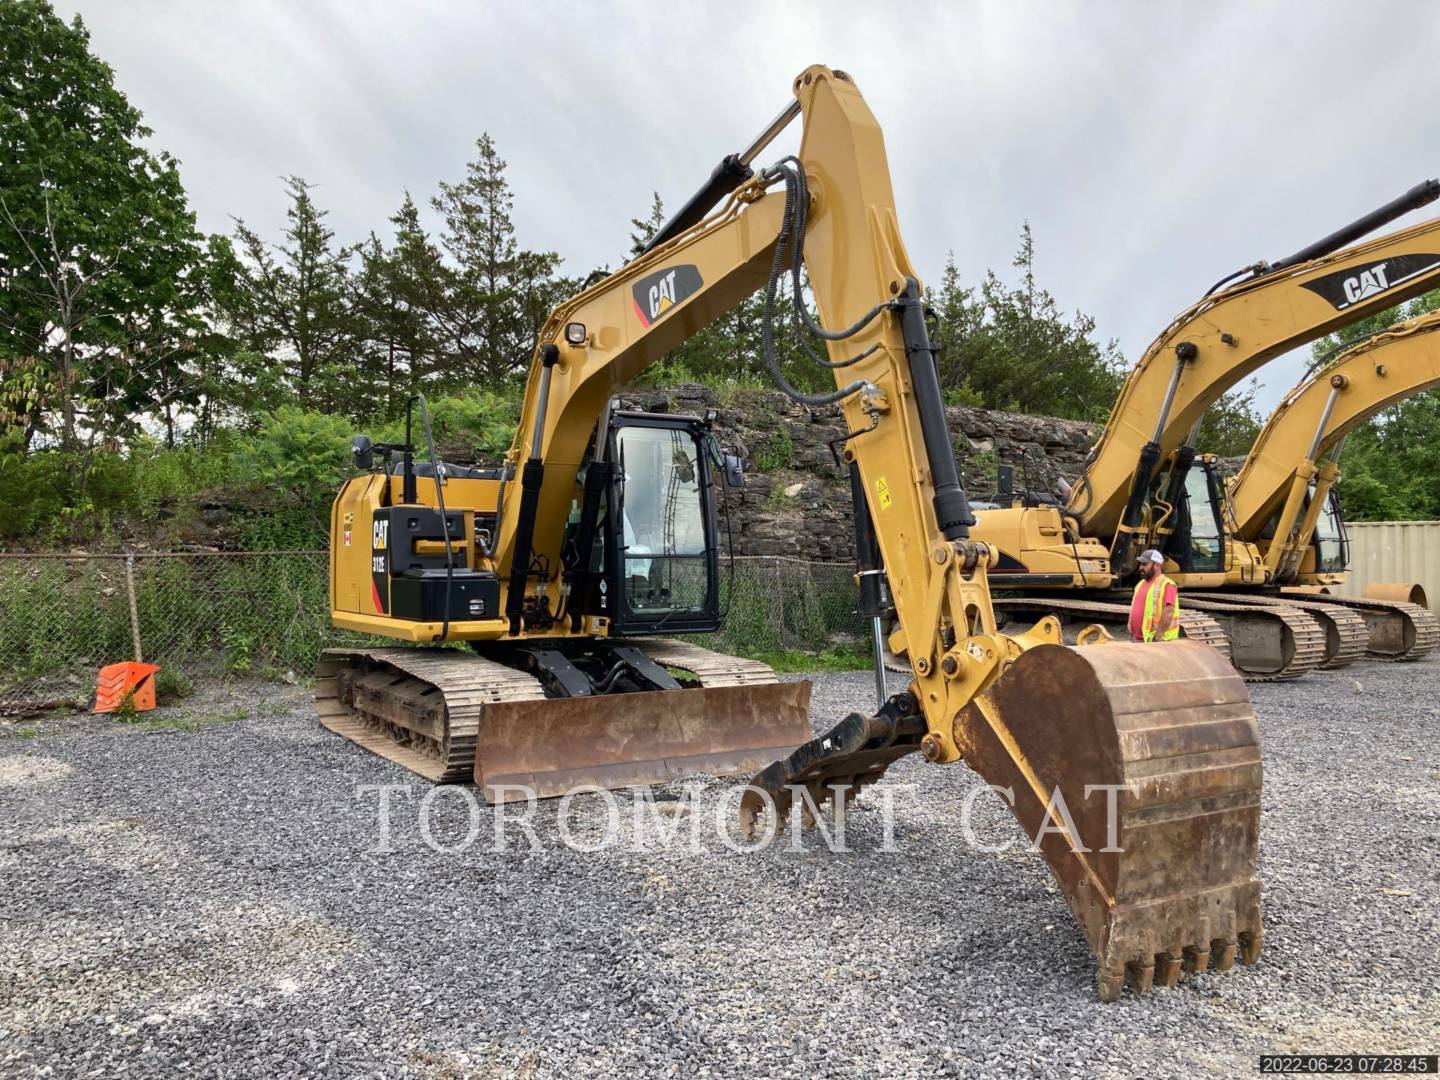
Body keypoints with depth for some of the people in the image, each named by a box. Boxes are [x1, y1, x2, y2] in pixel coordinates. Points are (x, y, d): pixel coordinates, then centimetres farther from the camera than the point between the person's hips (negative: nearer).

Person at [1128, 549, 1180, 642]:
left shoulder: (1166, 585, -12)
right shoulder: (1141, 583, 16)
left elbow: (1168, 613, -20)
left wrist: (1158, 636, -21)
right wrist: (1131, 629, 13)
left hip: (1156, 641, -9)